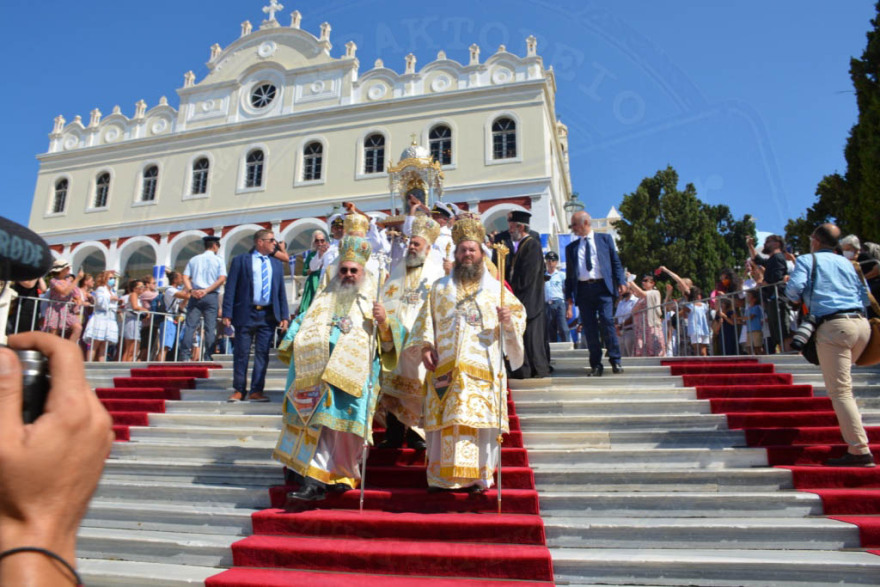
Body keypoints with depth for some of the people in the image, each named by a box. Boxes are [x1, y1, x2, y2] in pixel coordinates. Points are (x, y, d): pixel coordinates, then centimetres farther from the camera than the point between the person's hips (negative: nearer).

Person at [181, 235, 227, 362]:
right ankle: (208, 357, -3)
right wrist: (206, 291, -11)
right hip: (211, 296, -3)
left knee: (190, 326, 0)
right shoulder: (218, 260, 4)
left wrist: (191, 291, -7)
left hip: (195, 295, 3)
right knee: (210, 327, -1)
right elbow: (222, 279, -9)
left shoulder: (194, 260, 14)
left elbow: (185, 277, 3)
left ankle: (185, 356, -6)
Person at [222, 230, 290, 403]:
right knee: (241, 353, 3)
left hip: (268, 315, 3)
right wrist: (227, 314, -9)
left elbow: (281, 292, 13)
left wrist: (284, 316, 4)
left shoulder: (277, 264, 15)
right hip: (246, 313, -3)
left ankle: (256, 391, 9)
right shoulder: (240, 260, 3)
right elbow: (230, 288, -1)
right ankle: (238, 390, 13)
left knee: (262, 354, 3)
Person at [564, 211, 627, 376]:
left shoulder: (605, 239, 12)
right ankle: (596, 365, 7)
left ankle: (615, 360, -1)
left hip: (602, 287, -2)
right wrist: (569, 298, 7)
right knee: (589, 327, 0)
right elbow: (569, 274, 13)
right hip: (583, 289, 2)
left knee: (607, 321, -12)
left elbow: (616, 261, 9)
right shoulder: (571, 247, 15)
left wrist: (621, 282, -4)